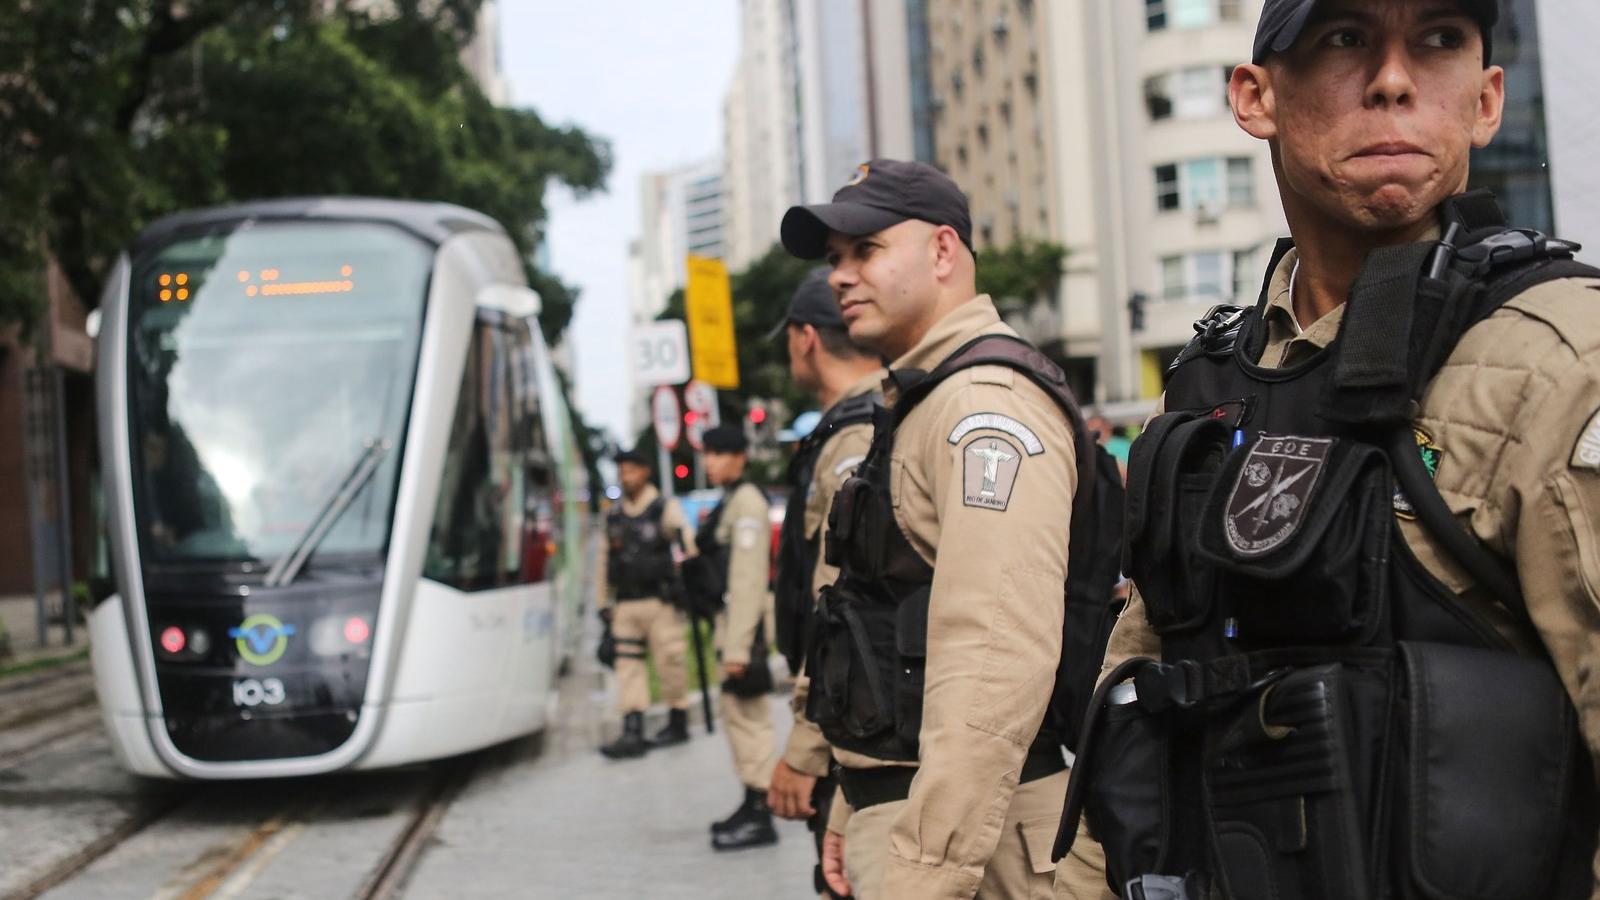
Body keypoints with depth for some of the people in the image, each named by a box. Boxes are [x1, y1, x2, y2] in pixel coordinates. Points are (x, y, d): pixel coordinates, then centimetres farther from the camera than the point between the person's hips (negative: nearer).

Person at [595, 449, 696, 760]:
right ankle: (632, 733, -2)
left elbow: (687, 542, -11)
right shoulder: (613, 516, 15)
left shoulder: (666, 509, -1)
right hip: (625, 605, 5)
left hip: (659, 602, -5)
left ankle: (678, 723, 14)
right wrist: (604, 603, 18)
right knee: (628, 666, -1)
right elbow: (605, 560, 19)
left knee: (670, 663, -2)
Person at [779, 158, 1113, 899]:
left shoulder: (989, 403, -16)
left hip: (970, 830, -10)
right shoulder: (915, 406, 17)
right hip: (889, 803, 10)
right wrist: (854, 815, 21)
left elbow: (998, 663, -26)